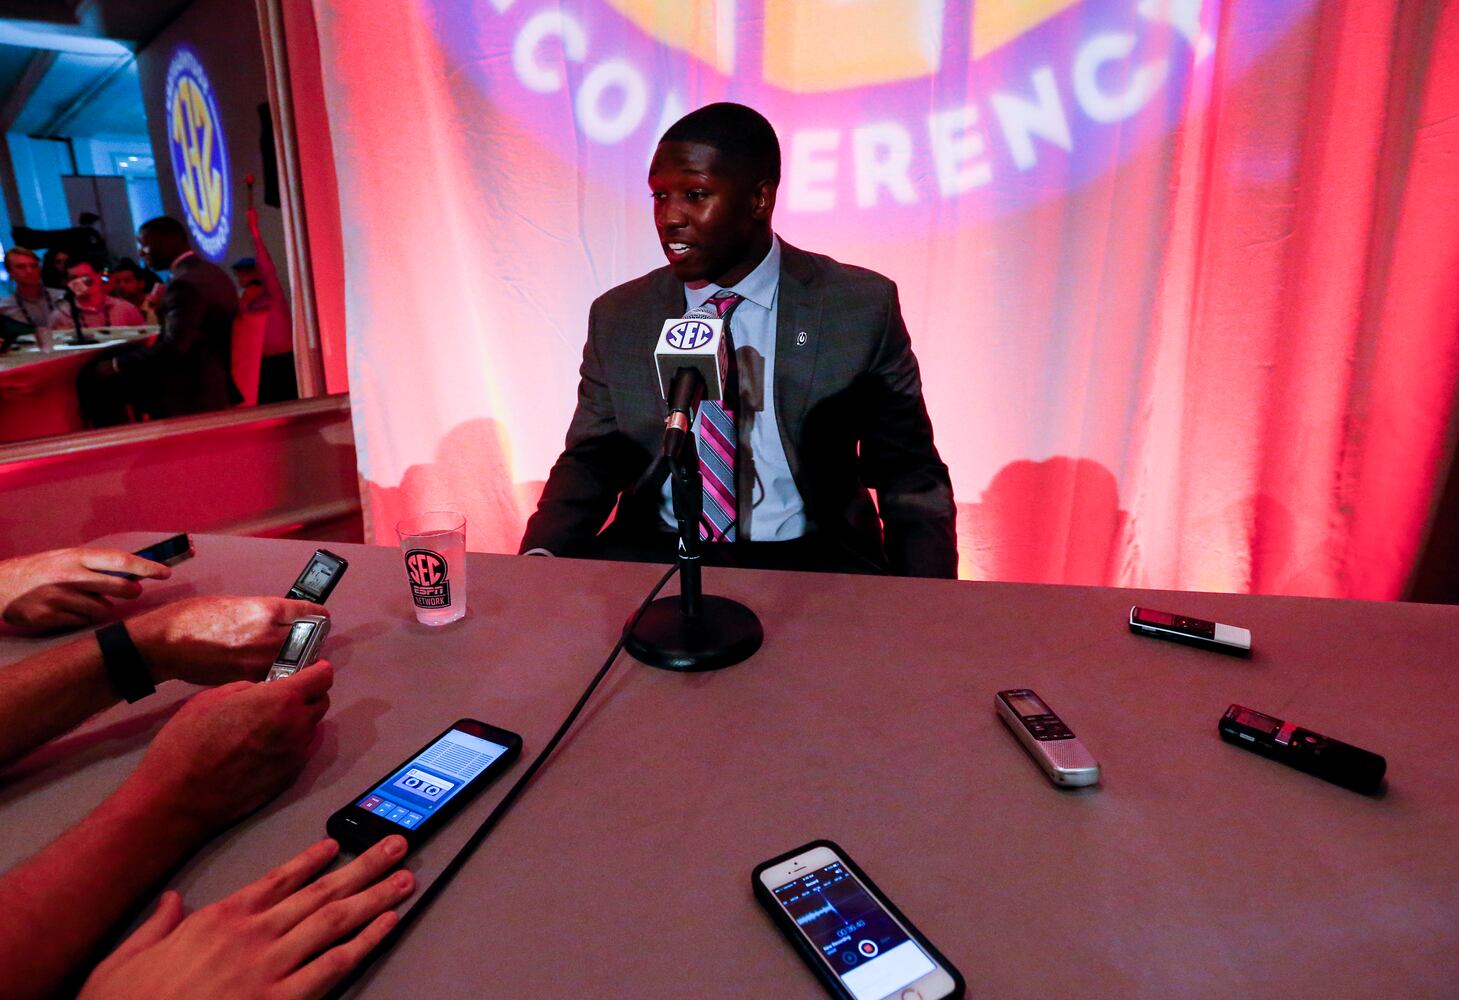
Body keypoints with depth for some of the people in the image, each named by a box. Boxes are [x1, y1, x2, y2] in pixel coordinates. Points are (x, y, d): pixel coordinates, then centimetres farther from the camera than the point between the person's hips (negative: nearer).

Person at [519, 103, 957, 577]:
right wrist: (539, 557, -11)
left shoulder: (862, 307, -4)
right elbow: (589, 463, 9)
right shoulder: (617, 317, 2)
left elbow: (911, 476, 1)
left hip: (811, 558, 0)